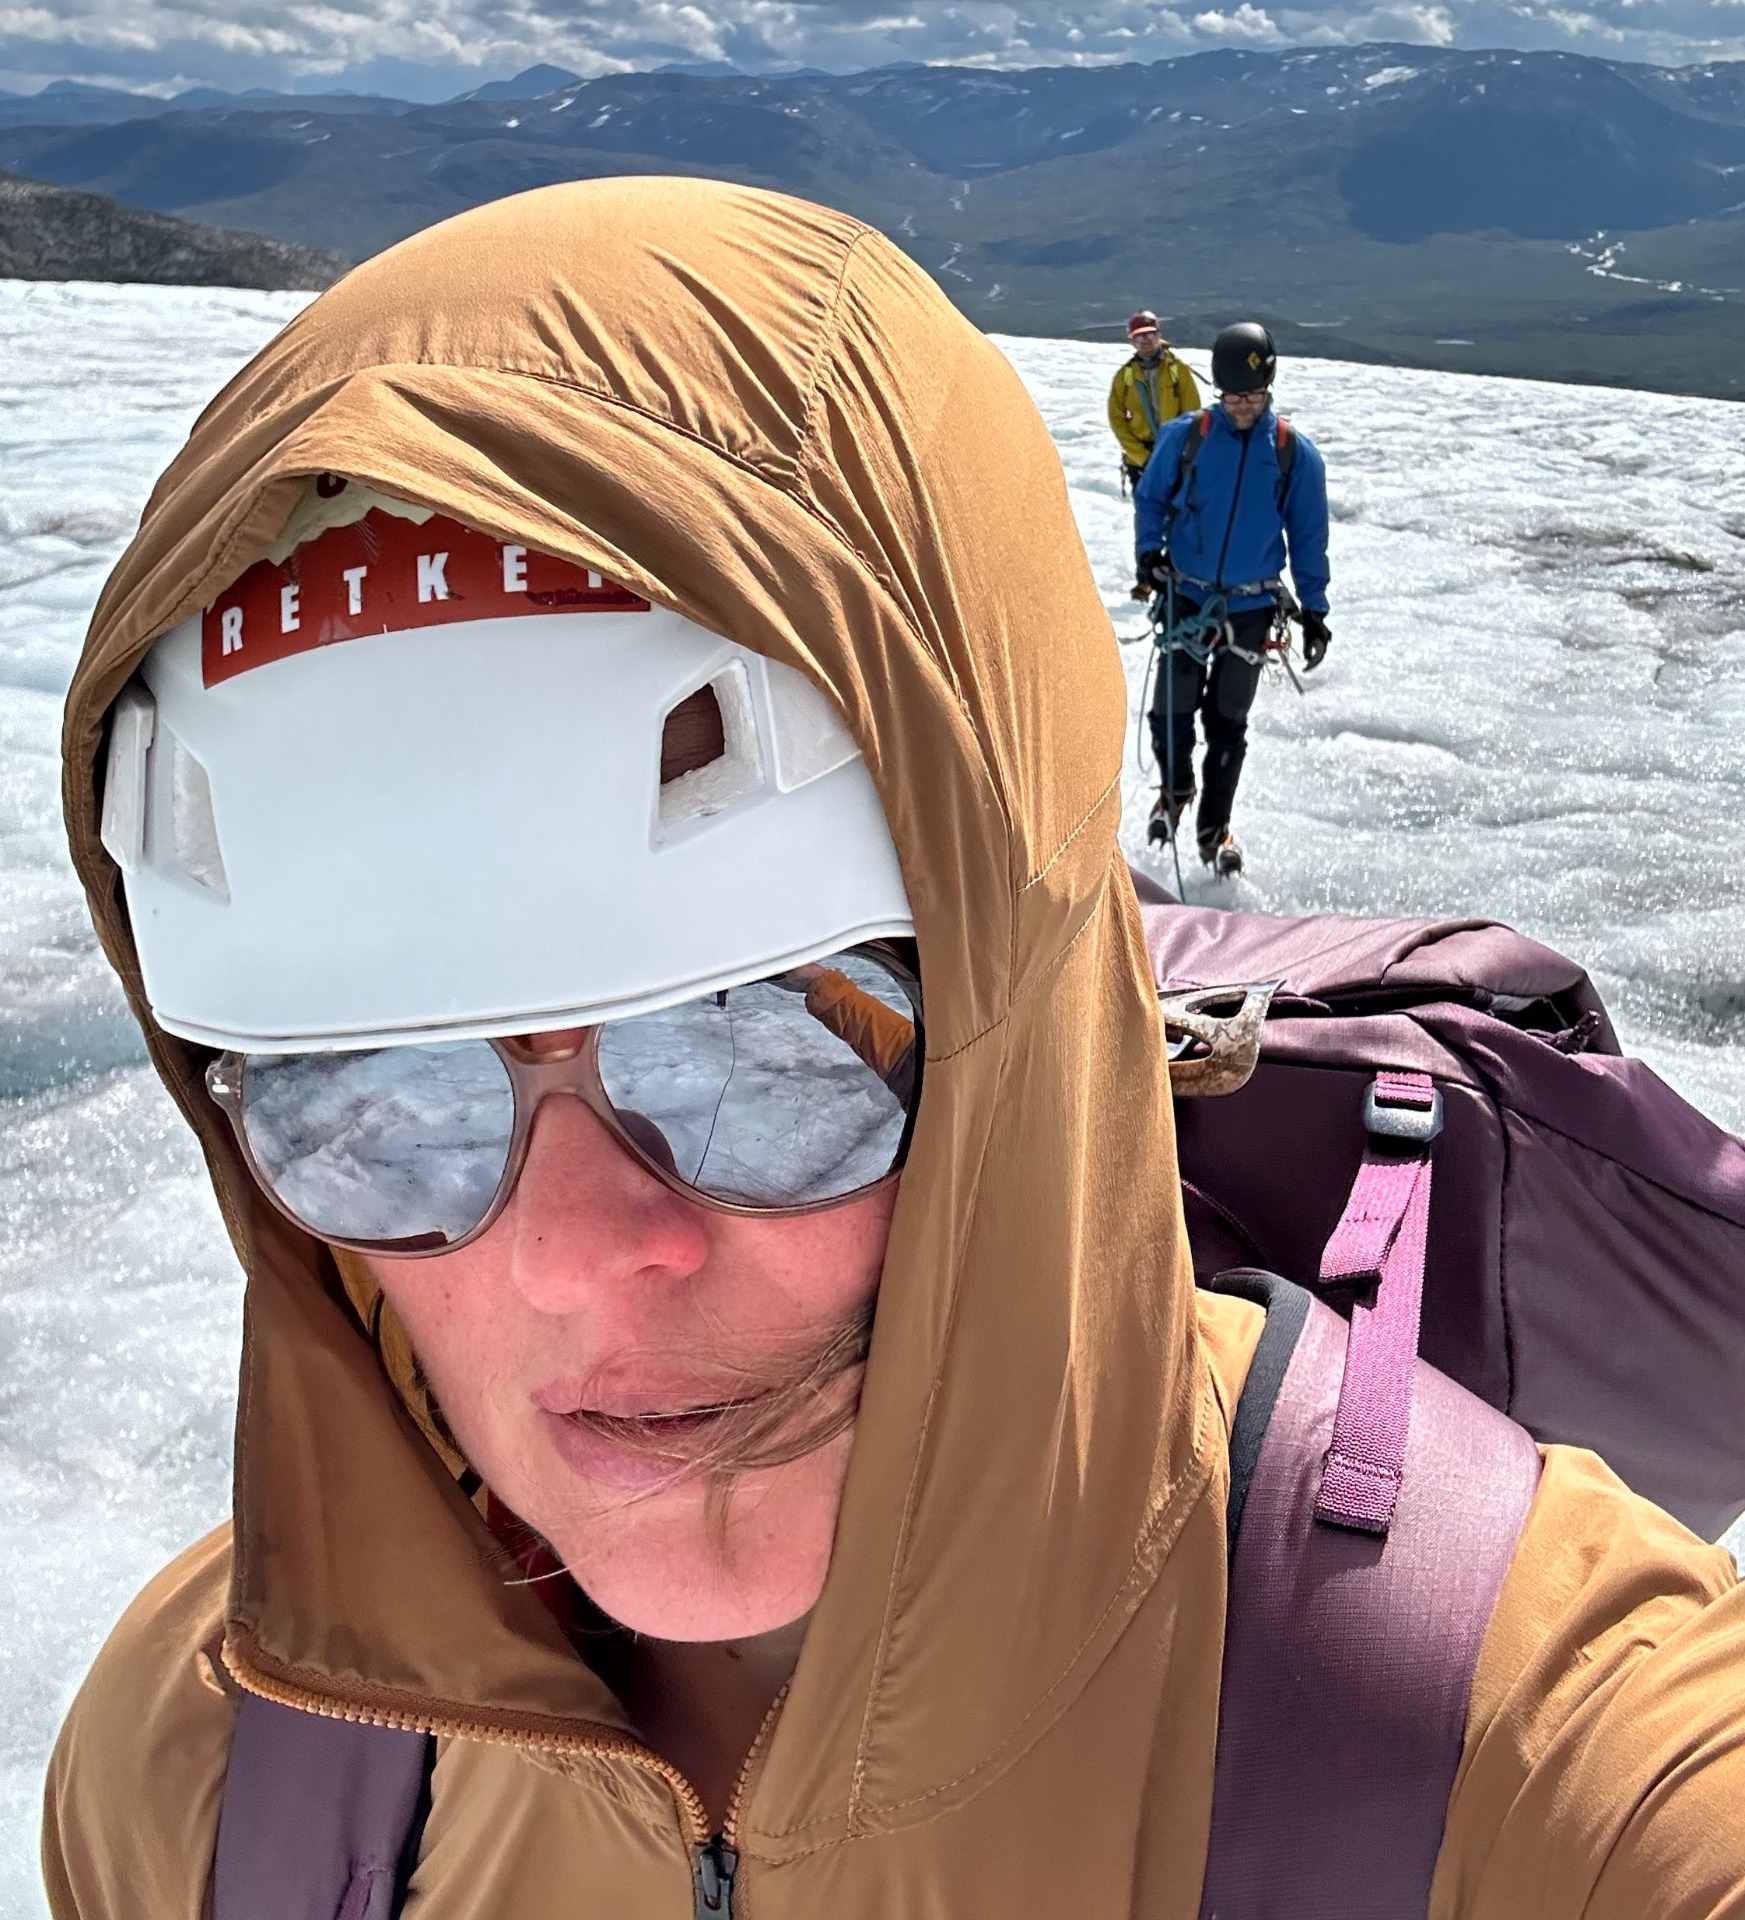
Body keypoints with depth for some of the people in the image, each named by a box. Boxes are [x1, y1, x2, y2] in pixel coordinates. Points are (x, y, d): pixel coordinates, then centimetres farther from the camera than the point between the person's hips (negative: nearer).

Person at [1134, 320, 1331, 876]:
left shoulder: (1295, 453, -4)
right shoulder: (1186, 436, -5)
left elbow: (1308, 536, 3)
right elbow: (1150, 497, 7)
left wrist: (1314, 610, 1)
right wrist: (1149, 548, -11)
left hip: (1251, 607, 0)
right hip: (1185, 598, 0)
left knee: (1228, 722, 8)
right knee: (1171, 711, 1)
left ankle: (1214, 827, 23)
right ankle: (1175, 789, 32)